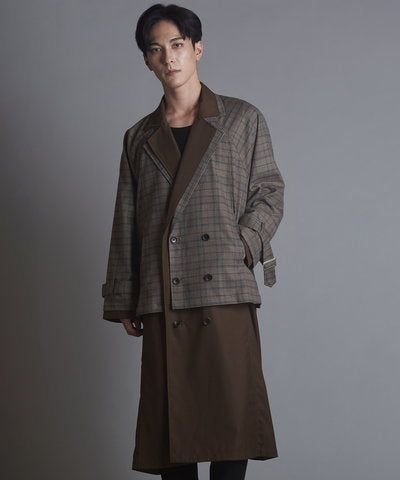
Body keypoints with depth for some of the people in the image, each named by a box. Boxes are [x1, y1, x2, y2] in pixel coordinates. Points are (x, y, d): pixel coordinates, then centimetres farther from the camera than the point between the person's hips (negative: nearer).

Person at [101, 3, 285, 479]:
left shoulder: (244, 119, 9)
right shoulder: (138, 137, 15)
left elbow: (270, 193, 8)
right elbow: (126, 224, 14)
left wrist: (243, 244, -9)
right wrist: (123, 302, 10)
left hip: (227, 292, -2)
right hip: (163, 299, 2)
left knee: (231, 409, -4)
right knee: (172, 413, 3)